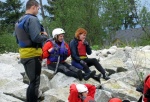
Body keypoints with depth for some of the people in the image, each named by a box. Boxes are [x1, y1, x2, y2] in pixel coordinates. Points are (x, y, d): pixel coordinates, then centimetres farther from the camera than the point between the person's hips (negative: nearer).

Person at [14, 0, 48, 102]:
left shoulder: (19, 21, 14)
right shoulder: (32, 19, -15)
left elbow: (18, 39, 22)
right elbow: (36, 37, -23)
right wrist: (44, 35, -5)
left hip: (24, 55, 9)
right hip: (33, 55, -9)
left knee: (32, 81, 18)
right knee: (35, 82, -4)